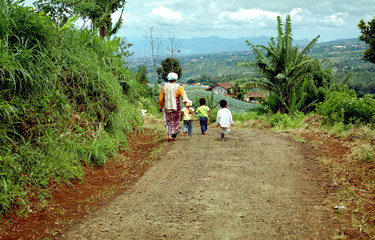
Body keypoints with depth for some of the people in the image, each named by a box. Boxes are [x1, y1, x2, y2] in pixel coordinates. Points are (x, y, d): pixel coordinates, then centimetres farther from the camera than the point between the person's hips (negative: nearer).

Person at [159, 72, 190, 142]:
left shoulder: (164, 86, -1)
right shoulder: (179, 87, -6)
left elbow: (161, 98, 5)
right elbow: (184, 97, -13)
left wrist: (160, 107, 18)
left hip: (166, 107, 1)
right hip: (176, 107, -1)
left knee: (168, 121, 12)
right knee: (175, 121, 16)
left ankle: (169, 134, -7)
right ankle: (174, 136, 23)